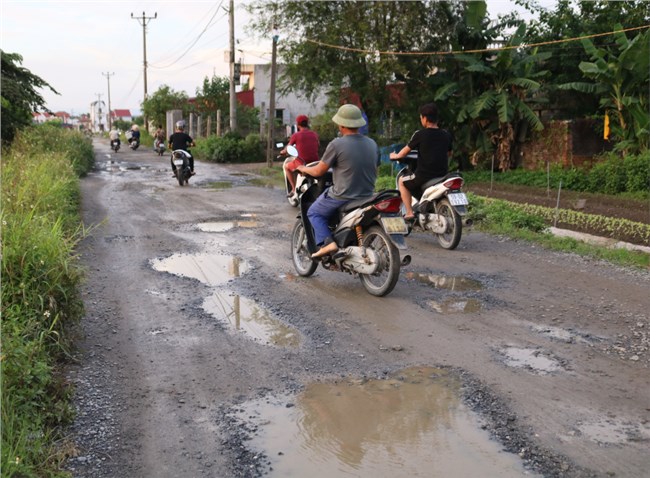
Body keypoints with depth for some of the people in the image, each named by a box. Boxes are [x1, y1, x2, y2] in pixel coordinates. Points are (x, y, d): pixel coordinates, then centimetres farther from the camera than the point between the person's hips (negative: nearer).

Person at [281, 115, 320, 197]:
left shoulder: (296, 135, -6)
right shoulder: (315, 134, 5)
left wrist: (282, 152, 31)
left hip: (302, 164, -4)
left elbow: (287, 149, 7)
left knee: (286, 166, 24)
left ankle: (294, 189, 17)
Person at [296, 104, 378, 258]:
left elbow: (319, 171, -6)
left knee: (314, 212, 14)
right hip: (367, 195, 7)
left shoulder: (336, 144, -14)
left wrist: (303, 169, 14)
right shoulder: (372, 144, 4)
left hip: (342, 196, -6)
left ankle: (327, 243, -6)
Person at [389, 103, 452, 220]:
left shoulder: (420, 134, -8)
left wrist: (394, 156, 22)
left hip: (424, 176, -5)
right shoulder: (446, 135, 6)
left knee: (402, 181, 20)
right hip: (443, 177, 5)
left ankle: (409, 213, 10)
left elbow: (403, 153, 1)